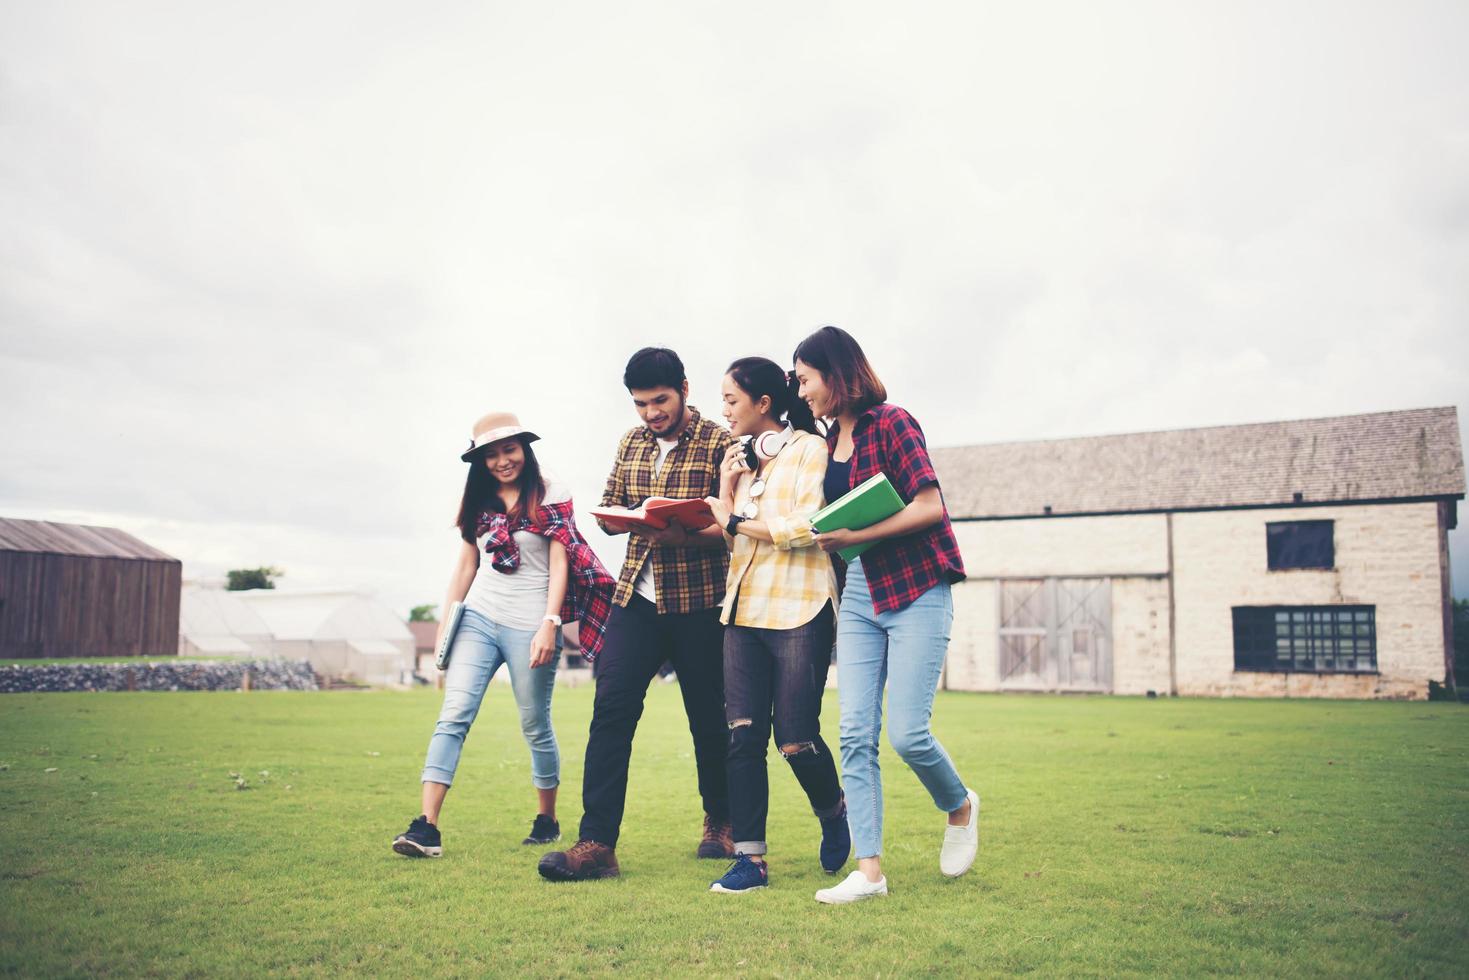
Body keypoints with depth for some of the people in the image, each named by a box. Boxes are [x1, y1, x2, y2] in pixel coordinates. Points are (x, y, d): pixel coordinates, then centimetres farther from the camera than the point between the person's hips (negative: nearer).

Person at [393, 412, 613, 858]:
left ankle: (547, 818, 25)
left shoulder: (550, 496, -3)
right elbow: (466, 563, 15)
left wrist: (549, 624, -15)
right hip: (478, 617, 4)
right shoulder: (479, 500, 11)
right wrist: (446, 621, 11)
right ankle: (427, 826, -14)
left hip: (528, 625, -4)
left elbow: (559, 564, -7)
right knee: (453, 714, -10)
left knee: (535, 727, 7)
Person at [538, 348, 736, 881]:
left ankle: (721, 823, 31)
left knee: (708, 718, 8)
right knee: (610, 707, -8)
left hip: (699, 602, -4)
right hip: (636, 596, 4)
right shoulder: (631, 443, 11)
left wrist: (682, 534, -28)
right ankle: (596, 843, -6)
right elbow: (608, 512, 15)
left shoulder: (719, 444, -6)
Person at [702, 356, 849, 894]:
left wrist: (736, 521, -9)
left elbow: (808, 528, -15)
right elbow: (727, 536, 17)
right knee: (742, 734, -1)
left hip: (798, 611, -6)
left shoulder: (809, 448, -3)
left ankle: (834, 815, 27)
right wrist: (727, 485, 3)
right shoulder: (743, 457, 18)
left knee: (795, 738, -3)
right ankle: (749, 857, 5)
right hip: (744, 609, 6)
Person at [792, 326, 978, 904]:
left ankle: (960, 807, 23)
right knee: (855, 732, -2)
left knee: (906, 733, -8)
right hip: (858, 595, 7)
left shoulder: (892, 423, -9)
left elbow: (930, 507, -16)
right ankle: (869, 869, 3)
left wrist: (854, 536, -20)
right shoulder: (828, 441, 12)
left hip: (915, 592, -7)